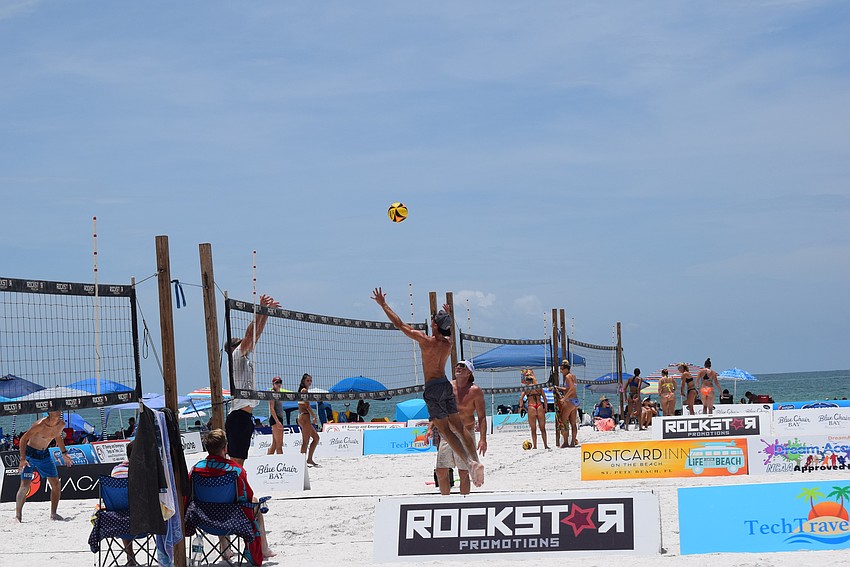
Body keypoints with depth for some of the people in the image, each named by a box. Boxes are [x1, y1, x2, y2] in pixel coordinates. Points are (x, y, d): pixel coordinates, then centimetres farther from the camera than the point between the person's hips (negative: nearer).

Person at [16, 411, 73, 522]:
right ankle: (17, 515, -5)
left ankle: (53, 513, 14)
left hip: (45, 454, 6)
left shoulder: (61, 424, -5)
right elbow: (23, 439, -20)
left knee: (56, 484, 3)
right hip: (30, 453, -6)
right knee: (25, 485, -13)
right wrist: (23, 458, -27)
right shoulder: (40, 425, -25)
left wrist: (64, 452, 19)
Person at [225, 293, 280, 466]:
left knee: (239, 460, 8)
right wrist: (260, 310, -11)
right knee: (236, 460, -13)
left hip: (245, 417, 10)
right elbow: (249, 335, -13)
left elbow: (256, 335, 21)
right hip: (238, 417, -10)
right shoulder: (236, 356, -4)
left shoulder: (245, 360, 19)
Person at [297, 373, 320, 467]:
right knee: (306, 441, -7)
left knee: (316, 437, 16)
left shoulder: (302, 391, 18)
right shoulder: (305, 390, -10)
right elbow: (307, 406, -17)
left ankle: (309, 459, 15)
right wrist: (314, 416, -12)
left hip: (301, 417, 10)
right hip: (305, 417, -10)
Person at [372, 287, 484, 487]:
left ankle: (470, 462, -19)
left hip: (432, 388, -6)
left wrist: (383, 305, 1)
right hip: (446, 385, 6)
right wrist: (449, 316, 48)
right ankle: (476, 461, -1)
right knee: (459, 427, 8)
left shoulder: (425, 340, -13)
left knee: (446, 430, -6)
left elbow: (399, 324, -7)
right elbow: (450, 329, 31)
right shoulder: (448, 342, 4)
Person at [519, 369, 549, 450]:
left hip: (531, 407, -2)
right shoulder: (539, 387, 10)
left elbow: (521, 398, -9)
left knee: (533, 429, 6)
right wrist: (546, 408, 9)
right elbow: (545, 399, 8)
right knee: (543, 428, 9)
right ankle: (545, 445, 7)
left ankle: (535, 446, 4)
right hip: (540, 407, 2)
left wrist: (521, 407, -3)